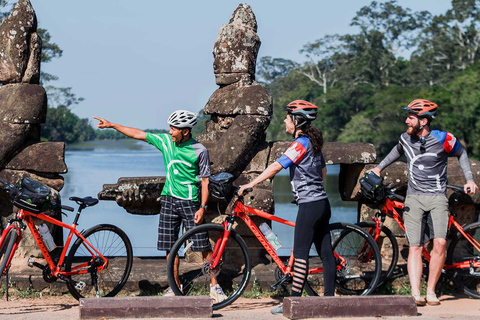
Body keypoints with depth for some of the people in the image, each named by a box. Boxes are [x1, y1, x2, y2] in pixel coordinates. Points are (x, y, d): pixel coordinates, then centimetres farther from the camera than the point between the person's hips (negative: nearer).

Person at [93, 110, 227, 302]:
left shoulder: (199, 151, -9)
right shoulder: (165, 141, 3)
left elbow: (205, 180, -6)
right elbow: (137, 134, 11)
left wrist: (202, 207, -12)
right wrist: (111, 125, 12)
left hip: (190, 202, -4)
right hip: (169, 199, 4)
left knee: (202, 245, -5)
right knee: (169, 246, 5)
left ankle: (214, 286, 3)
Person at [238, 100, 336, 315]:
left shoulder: (300, 144, -14)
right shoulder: (313, 143, 14)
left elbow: (276, 167, -20)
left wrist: (250, 184, -18)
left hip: (309, 205, -9)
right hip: (322, 202, 9)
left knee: (300, 253, -8)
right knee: (326, 252, 8)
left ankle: (294, 301, -9)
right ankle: (329, 297, 10)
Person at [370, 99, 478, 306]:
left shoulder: (443, 139, -8)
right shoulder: (406, 139, 4)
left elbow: (461, 154, 11)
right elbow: (398, 151, 28)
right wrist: (379, 168, 25)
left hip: (437, 197, -3)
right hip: (414, 198, 3)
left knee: (440, 242, -18)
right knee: (415, 247, -8)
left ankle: (431, 291, -6)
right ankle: (415, 294, -16)